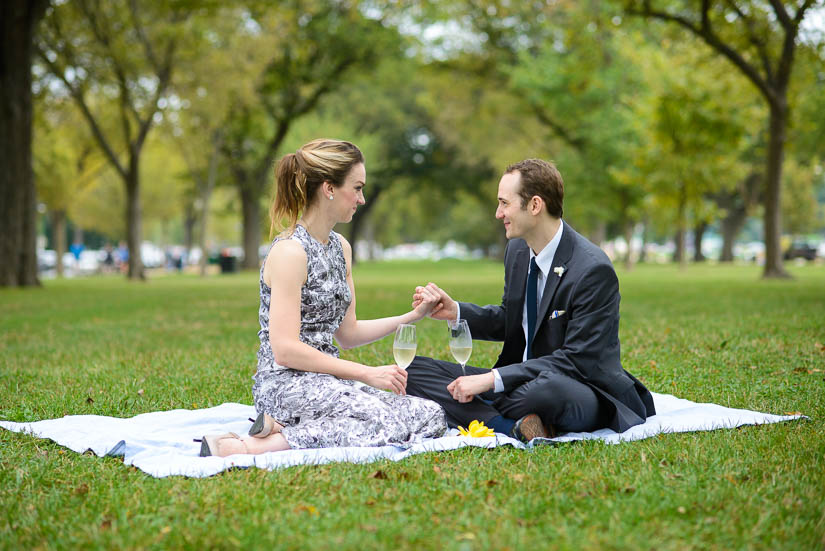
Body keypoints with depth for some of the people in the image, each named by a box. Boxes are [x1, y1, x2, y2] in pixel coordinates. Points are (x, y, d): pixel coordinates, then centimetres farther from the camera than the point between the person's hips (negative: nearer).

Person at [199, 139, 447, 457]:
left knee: (433, 417, -10)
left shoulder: (341, 248, 15)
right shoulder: (290, 251, -12)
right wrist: (367, 373, -16)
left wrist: (412, 317, 8)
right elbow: (285, 349, -19)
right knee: (396, 422, -28)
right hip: (286, 385, -9)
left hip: (325, 380, 9)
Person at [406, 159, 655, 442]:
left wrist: (491, 379, -25)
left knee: (550, 387, -45)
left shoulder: (593, 270, -20)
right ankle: (517, 425, -23)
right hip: (525, 382, 8)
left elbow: (576, 360, -22)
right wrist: (455, 311, 0)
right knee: (414, 369, -6)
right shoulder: (517, 249, 6)